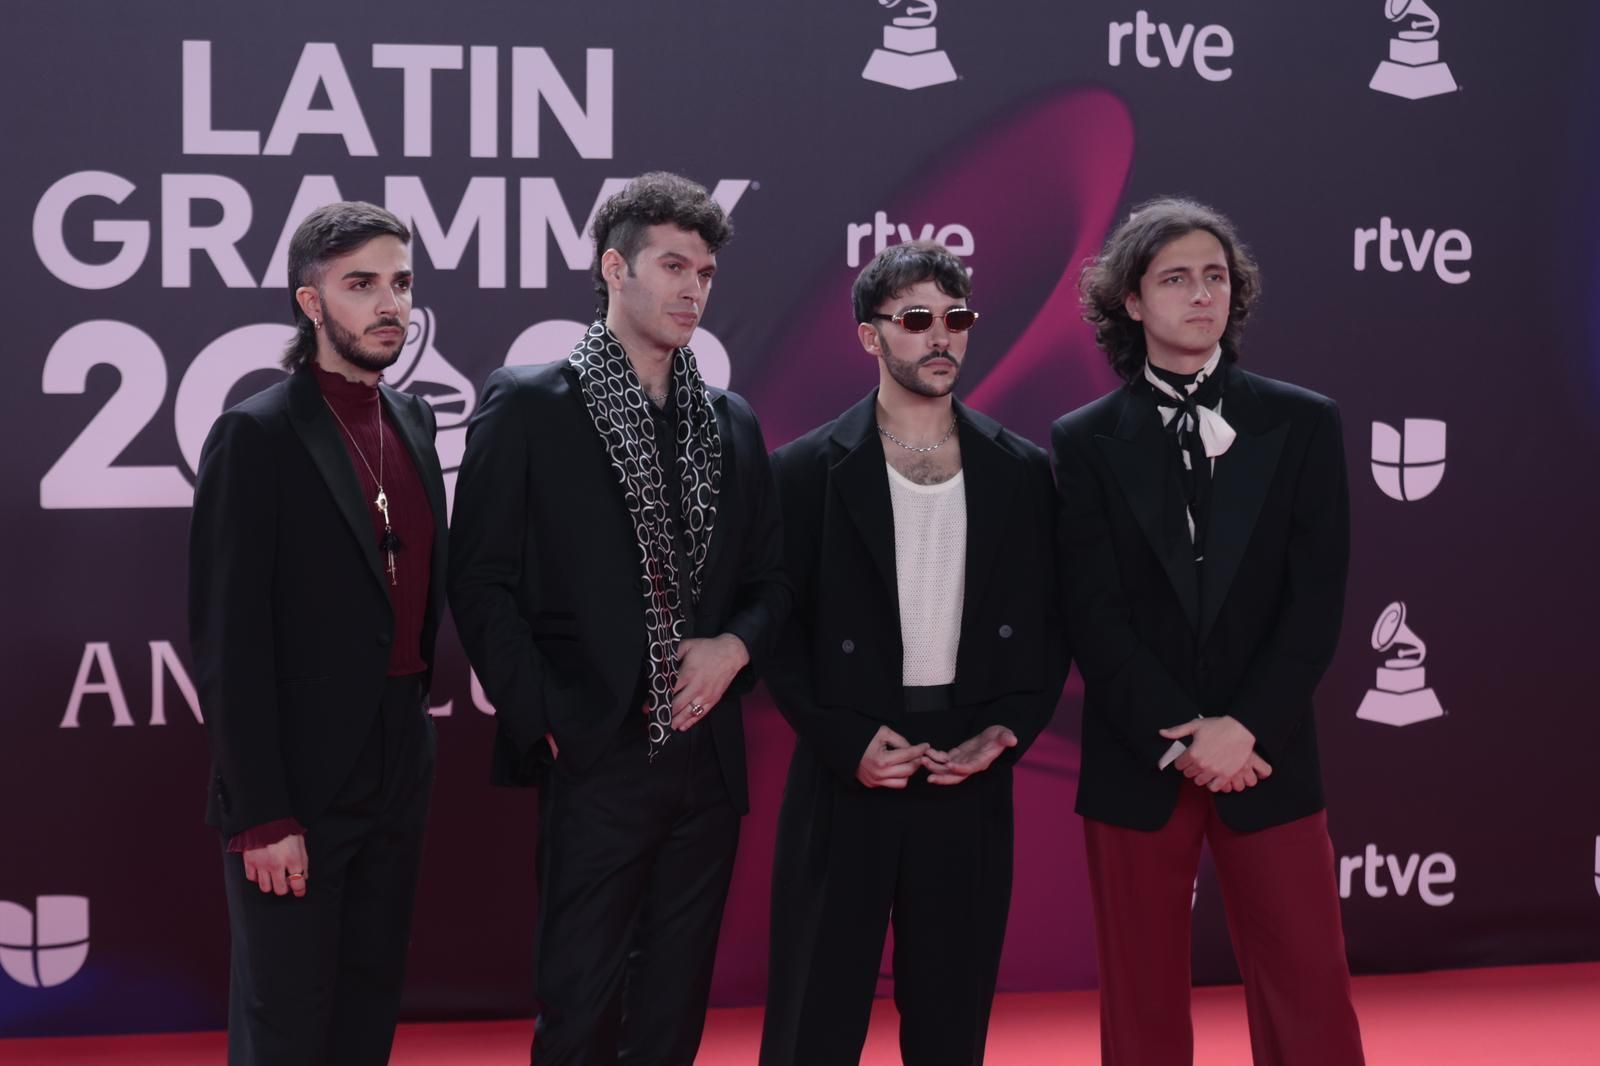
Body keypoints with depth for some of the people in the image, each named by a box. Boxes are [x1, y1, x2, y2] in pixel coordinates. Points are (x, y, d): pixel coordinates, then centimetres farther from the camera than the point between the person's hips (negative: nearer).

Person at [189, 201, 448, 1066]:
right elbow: (228, 643, -15)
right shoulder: (257, 435, -13)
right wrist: (261, 817, -17)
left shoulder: (413, 419, 9)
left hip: (399, 771, 7)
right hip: (299, 782, -7)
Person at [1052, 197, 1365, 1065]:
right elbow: (1094, 615, -3)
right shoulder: (1084, 442, 3)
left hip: (1268, 761, 0)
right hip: (1137, 765, 0)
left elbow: (1317, 600, -1)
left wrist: (1244, 729, -12)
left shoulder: (1303, 424, 4)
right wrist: (1180, 738, -13)